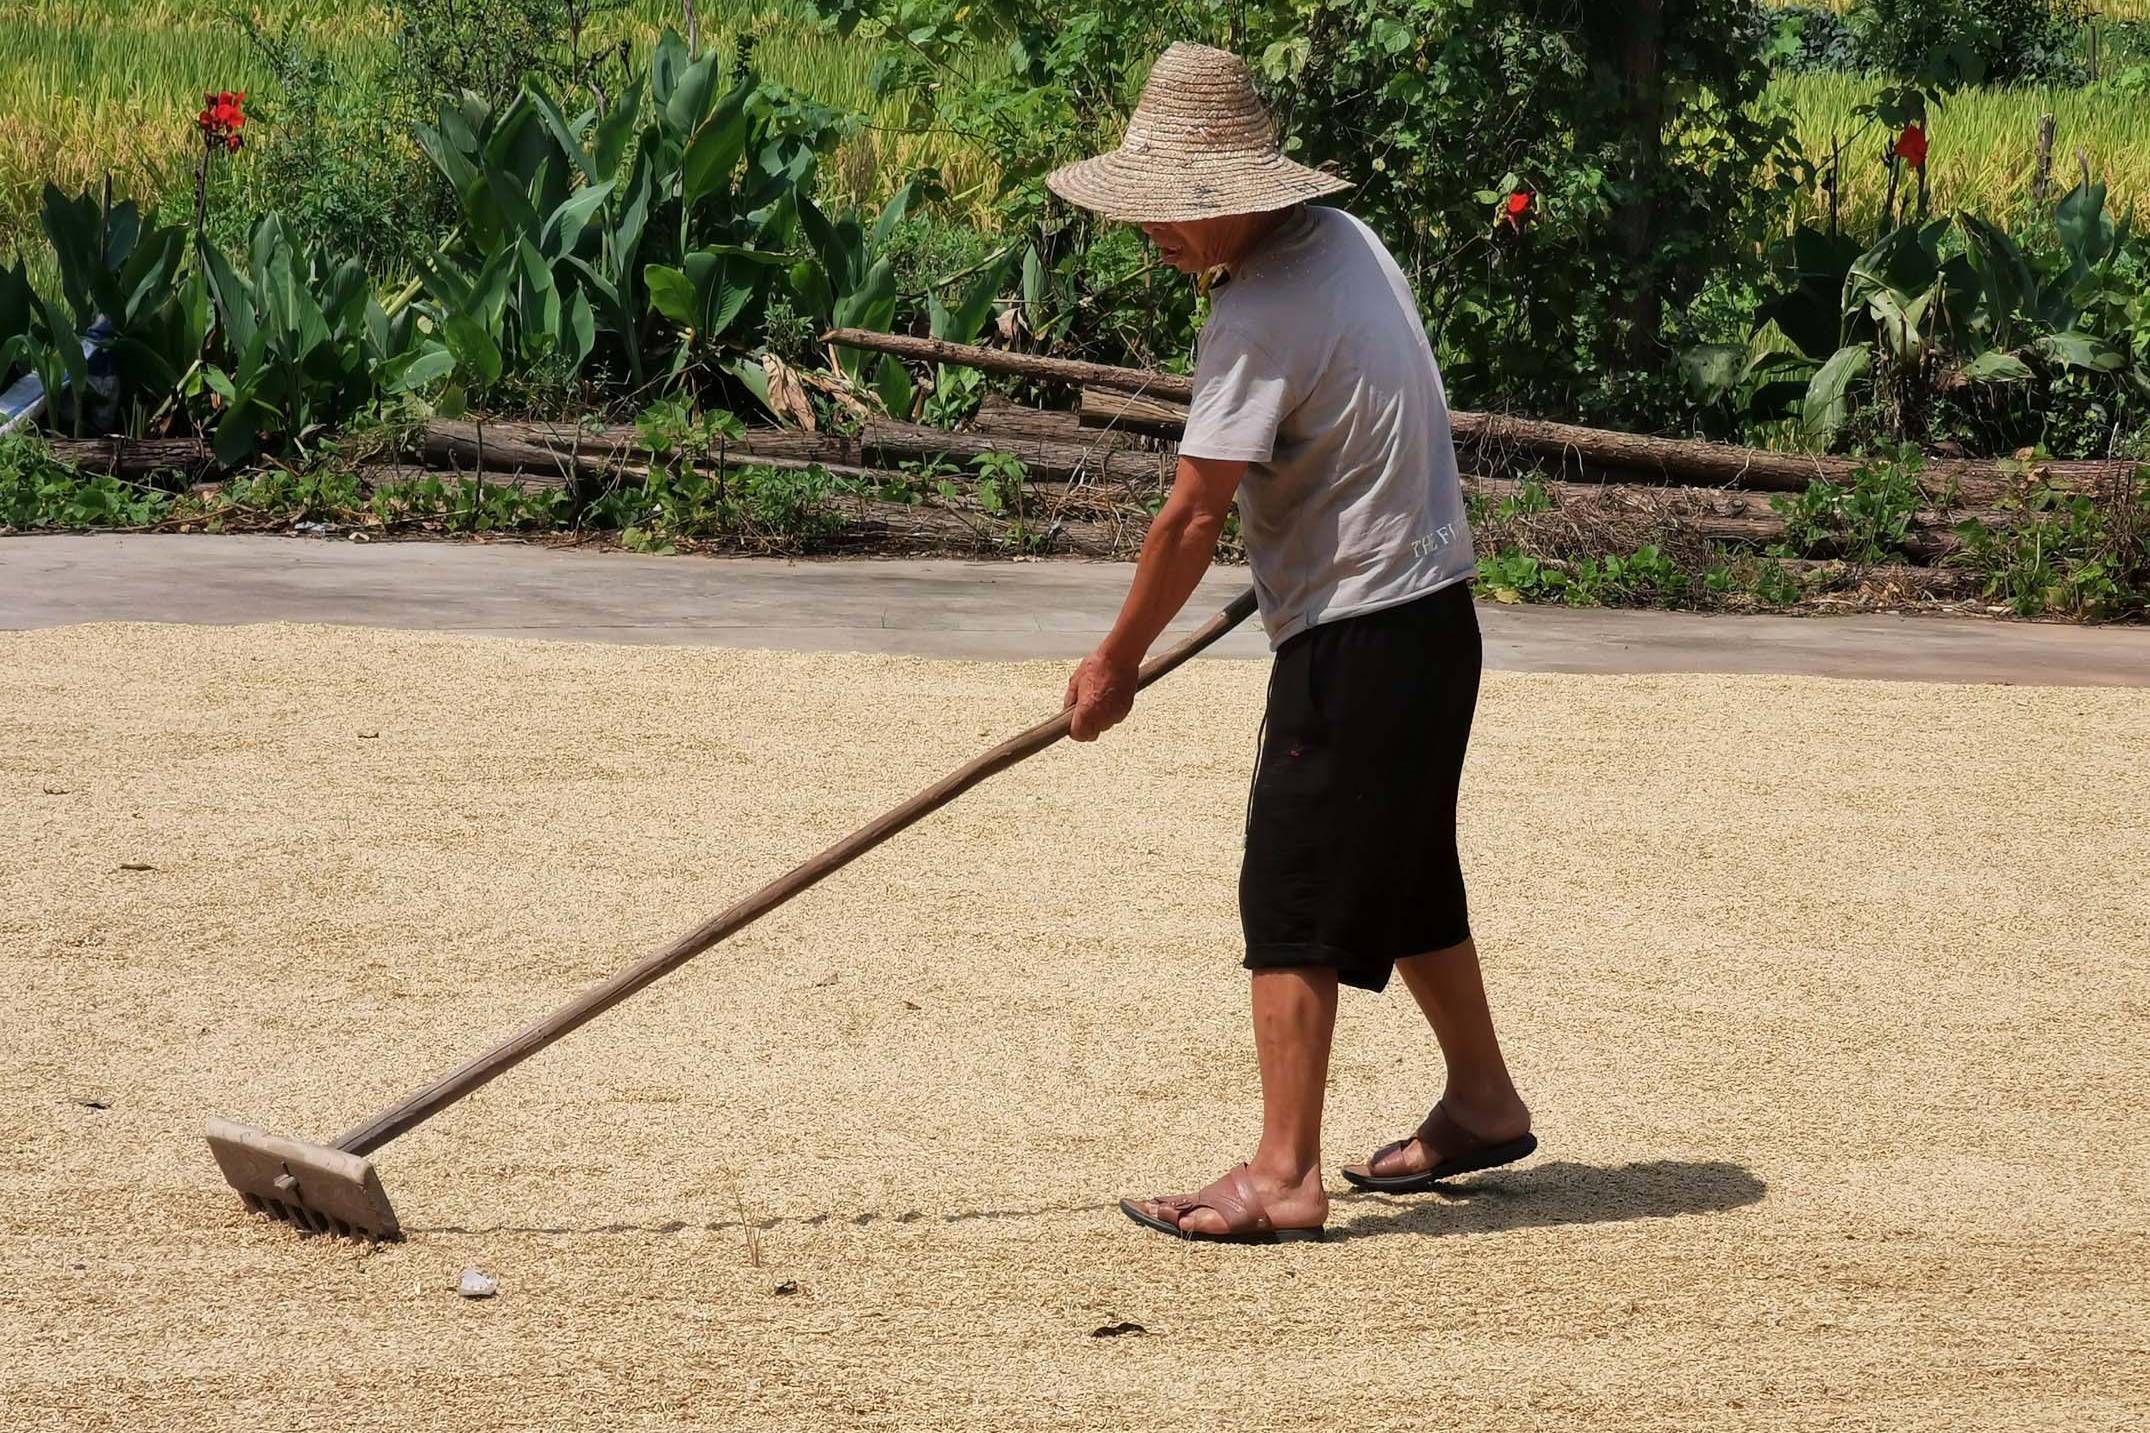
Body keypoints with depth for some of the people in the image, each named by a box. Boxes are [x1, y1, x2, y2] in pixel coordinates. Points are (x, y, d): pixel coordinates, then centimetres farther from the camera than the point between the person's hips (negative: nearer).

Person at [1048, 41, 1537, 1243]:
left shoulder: (1262, 316, -22)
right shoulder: (1344, 237, 6)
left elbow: (1193, 517, -20)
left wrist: (1118, 661, -9)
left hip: (1357, 636, -10)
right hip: (1430, 607, 10)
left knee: (1294, 897, -7)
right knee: (1404, 877, 21)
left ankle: (1284, 1177, -8)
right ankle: (1483, 1102, 33)